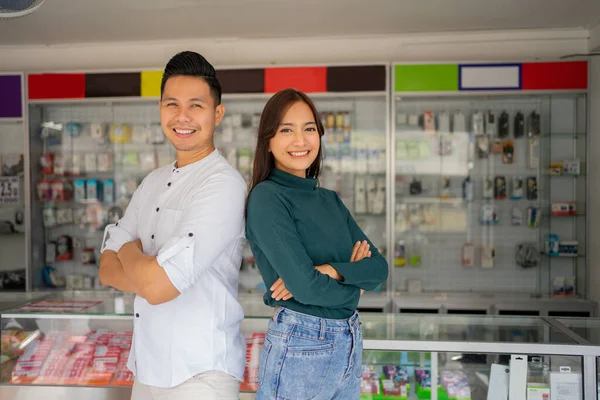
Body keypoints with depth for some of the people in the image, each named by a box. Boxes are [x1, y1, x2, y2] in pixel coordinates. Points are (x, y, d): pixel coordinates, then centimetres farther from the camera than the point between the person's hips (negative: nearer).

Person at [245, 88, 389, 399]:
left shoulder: (330, 200, 8)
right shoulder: (266, 198, -13)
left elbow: (378, 267, 1)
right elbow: (305, 287, -22)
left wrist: (331, 271, -17)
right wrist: (354, 277, -4)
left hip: (351, 343, 7)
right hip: (299, 348, -6)